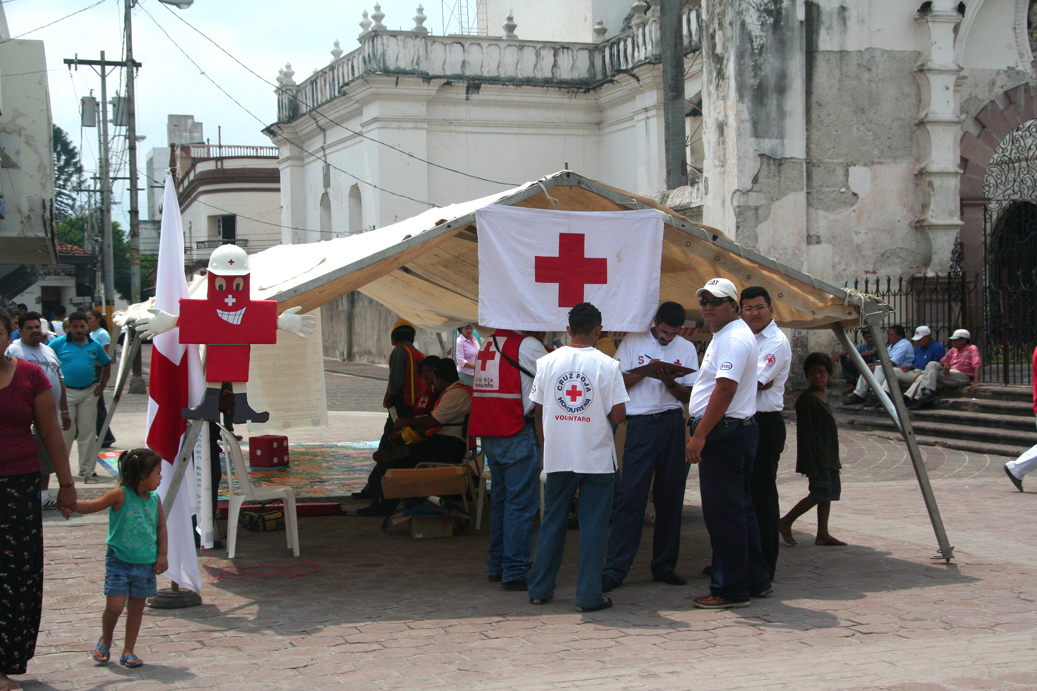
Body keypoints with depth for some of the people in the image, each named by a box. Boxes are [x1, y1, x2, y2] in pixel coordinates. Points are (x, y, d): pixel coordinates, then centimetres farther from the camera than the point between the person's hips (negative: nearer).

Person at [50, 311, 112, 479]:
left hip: (88, 392, 3)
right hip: (66, 392, -3)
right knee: (65, 430, -1)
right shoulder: (58, 343, -3)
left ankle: (86, 468, 13)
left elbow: (107, 364, 19)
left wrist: (102, 385, 10)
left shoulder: (94, 345, 7)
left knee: (88, 431, 4)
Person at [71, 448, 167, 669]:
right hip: (119, 561, -4)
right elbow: (91, 506, -12)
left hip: (146, 564, 4)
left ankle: (128, 651, 20)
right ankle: (105, 641, 21)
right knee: (115, 607, -7)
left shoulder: (154, 498, 2)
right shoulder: (120, 495, -12)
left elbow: (161, 527, 11)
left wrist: (162, 555, 6)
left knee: (136, 609, 8)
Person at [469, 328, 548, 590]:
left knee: (500, 499, 16)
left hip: (488, 434, 8)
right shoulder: (527, 345, -10)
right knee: (521, 503, -4)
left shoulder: (487, 344, 13)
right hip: (518, 433, -8)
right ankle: (514, 572, -5)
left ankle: (497, 566, 22)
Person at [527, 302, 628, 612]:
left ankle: (540, 589, 19)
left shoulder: (547, 362, 0)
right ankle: (589, 595, 4)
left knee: (552, 522, 13)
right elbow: (618, 415, -10)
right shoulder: (607, 365, -8)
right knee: (593, 526, 3)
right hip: (597, 458, -3)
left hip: (558, 458, 3)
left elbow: (538, 412, 4)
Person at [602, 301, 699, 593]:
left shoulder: (687, 348, 11)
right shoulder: (633, 342, 5)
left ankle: (664, 566, 14)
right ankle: (614, 570, -7)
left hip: (673, 424, 3)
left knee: (670, 497, 5)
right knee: (631, 495, -8)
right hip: (641, 424, -3)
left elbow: (690, 395, 8)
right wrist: (644, 371, -13)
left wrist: (672, 384, -11)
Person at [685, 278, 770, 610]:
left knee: (723, 512, -6)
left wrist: (699, 435, -24)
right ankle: (755, 580, 25)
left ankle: (730, 589, -1)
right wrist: (699, 426, 22)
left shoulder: (733, 339, -16)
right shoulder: (728, 336, 19)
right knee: (738, 509, 16)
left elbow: (725, 389, -24)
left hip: (723, 433, -11)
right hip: (735, 432, 11)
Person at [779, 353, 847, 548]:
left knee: (830, 492, 8)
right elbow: (806, 433, -17)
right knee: (820, 492, -13)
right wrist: (811, 463, -21)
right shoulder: (806, 399, -14)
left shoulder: (823, 396, 14)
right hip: (817, 456, -9)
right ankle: (786, 521, -3)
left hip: (828, 456, 9)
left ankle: (823, 534, 12)